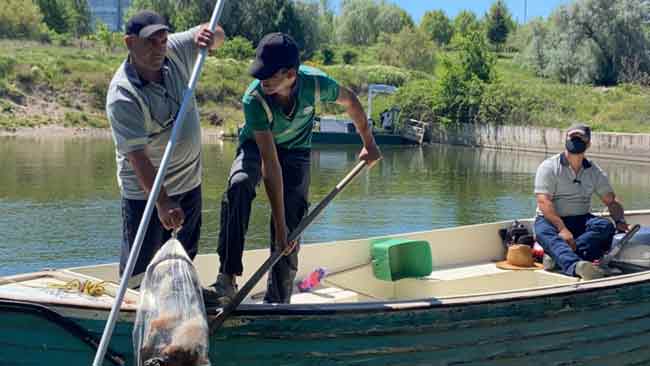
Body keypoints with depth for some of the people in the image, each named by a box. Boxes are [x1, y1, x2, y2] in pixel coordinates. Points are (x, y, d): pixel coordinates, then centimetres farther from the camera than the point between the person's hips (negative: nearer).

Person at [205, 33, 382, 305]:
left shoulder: (315, 83, -29)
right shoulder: (254, 99, -35)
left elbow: (350, 101, -4)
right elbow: (270, 164, -37)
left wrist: (369, 144, 8)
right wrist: (279, 224, -37)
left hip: (295, 150, 2)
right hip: (256, 147, -2)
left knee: (290, 233, -10)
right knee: (238, 186, -35)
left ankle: (277, 303, 5)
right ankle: (227, 281, -34)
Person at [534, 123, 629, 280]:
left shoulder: (595, 172, 11)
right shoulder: (549, 167, -5)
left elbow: (611, 201, 12)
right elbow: (544, 202, -15)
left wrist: (620, 222, -10)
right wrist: (562, 229, -28)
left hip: (580, 220, 4)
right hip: (550, 220, -4)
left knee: (606, 226, -27)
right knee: (544, 232, -38)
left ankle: (556, 256, -38)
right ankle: (576, 266, -66)